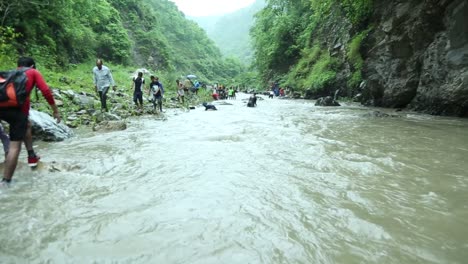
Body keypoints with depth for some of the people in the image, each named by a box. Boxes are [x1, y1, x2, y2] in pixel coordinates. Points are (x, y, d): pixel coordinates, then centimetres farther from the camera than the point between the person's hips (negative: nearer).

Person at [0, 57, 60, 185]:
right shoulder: (34, 72, 18)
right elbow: (46, 91, 4)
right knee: (15, 145, -4)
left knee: (26, 125, 34)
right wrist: (55, 111, 9)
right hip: (18, 108, -6)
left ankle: (32, 156, 36)